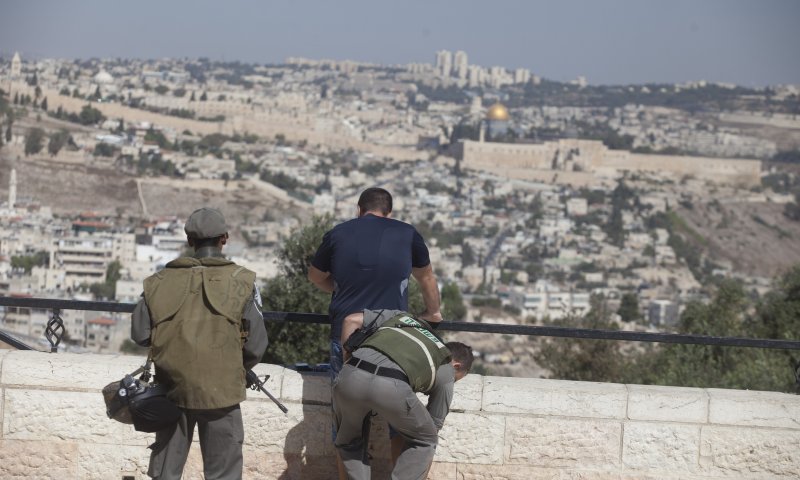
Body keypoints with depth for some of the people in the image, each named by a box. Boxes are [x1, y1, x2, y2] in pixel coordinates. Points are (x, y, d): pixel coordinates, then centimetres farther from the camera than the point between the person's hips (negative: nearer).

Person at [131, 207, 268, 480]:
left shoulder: (162, 281, -3)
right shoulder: (241, 282, -8)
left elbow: (140, 334, -1)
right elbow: (256, 345, -7)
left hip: (173, 389, 2)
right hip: (221, 392, -2)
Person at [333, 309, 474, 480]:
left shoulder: (401, 317, 38)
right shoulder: (445, 368, 28)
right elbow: (435, 423, 34)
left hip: (350, 376, 3)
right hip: (390, 386, -3)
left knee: (349, 442, 31)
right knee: (425, 441, 25)